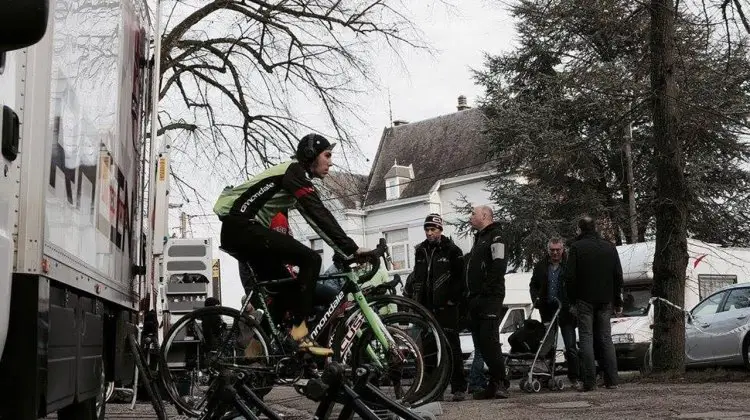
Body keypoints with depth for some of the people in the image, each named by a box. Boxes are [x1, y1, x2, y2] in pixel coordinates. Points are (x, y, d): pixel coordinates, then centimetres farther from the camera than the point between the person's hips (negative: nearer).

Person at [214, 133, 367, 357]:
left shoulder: (298, 178, 21)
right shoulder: (294, 172, -9)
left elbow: (317, 221, 20)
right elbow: (320, 215, -18)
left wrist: (345, 251, 15)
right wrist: (352, 249, -20)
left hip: (235, 231, 10)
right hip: (242, 227, -10)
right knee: (311, 259, -15)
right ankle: (299, 333, -16)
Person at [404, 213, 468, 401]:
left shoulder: (452, 251, -3)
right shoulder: (421, 250, 15)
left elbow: (460, 277, -6)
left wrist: (453, 298, -12)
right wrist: (408, 293, 14)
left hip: (445, 307, -6)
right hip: (425, 307, 6)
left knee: (452, 347, -5)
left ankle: (458, 388, -3)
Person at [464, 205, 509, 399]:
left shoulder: (494, 237, -5)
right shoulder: (479, 238, 25)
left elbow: (499, 266, -17)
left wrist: (487, 290, -20)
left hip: (490, 298, -10)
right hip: (477, 299, 10)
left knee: (489, 340, -14)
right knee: (480, 342, 7)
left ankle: (500, 383, -10)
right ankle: (494, 383, 11)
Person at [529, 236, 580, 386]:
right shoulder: (540, 267, 9)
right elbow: (533, 285, 17)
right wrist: (536, 299, -1)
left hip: (566, 310, -3)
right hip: (547, 310, 3)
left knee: (571, 346, -2)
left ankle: (574, 377, 4)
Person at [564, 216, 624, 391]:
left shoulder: (577, 247, -4)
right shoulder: (609, 247, 10)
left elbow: (570, 277, -8)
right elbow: (618, 276, 10)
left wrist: (572, 301, 1)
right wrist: (617, 301, 14)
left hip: (584, 300, -4)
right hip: (605, 300, 4)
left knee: (586, 338, -2)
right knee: (605, 339, 8)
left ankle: (589, 382, -7)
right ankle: (611, 380, 5)